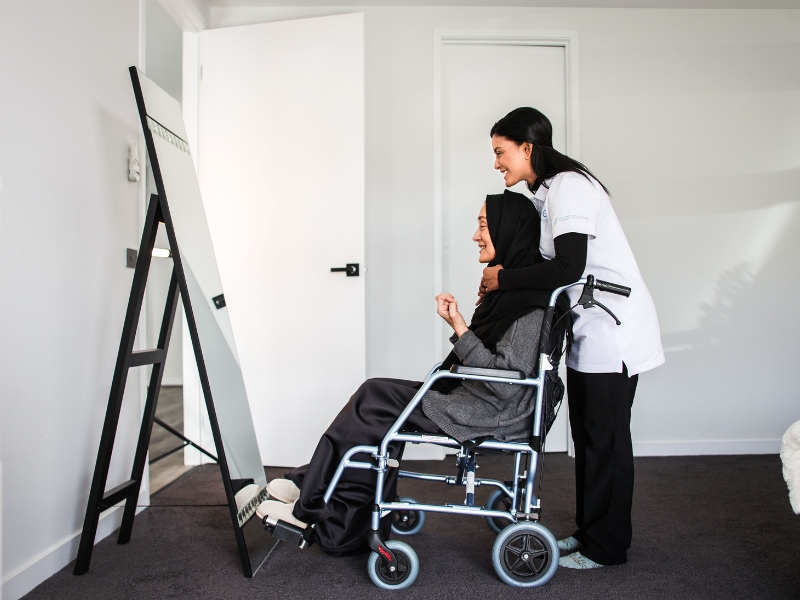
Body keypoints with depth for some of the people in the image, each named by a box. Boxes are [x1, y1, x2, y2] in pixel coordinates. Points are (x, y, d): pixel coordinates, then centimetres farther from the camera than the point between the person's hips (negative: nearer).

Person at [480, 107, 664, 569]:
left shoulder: (569, 185, -17)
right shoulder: (545, 193, 13)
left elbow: (568, 268, -26)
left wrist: (504, 279, -15)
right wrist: (501, 283, 5)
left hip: (614, 330, -10)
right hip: (589, 330, 10)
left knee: (605, 439, 0)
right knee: (586, 434, 15)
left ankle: (606, 547, 14)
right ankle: (589, 531, 28)